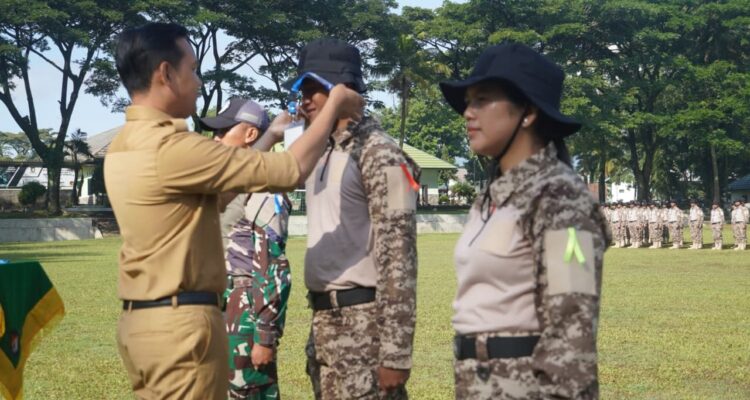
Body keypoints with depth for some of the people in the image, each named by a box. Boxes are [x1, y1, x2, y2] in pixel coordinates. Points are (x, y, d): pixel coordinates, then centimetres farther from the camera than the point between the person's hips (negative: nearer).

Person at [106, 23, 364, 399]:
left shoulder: (122, 148, 11)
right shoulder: (171, 147, -19)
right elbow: (290, 171, -15)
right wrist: (332, 107, -1)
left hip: (141, 320, 9)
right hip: (180, 323, -9)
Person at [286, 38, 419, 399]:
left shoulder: (378, 153, -11)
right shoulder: (322, 154, 15)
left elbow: (398, 253, -17)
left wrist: (395, 351, -21)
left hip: (363, 321, -8)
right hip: (325, 319, 8)